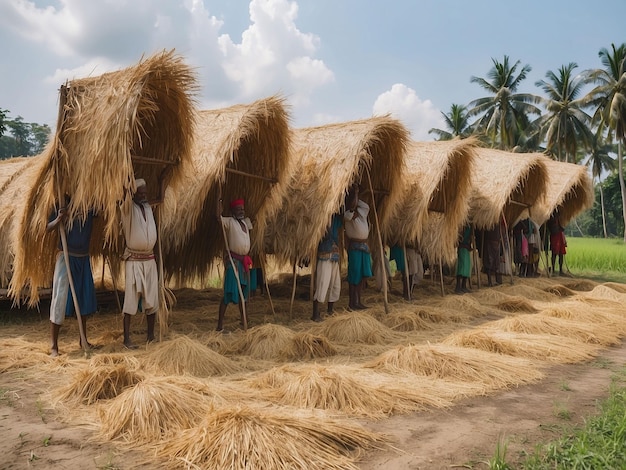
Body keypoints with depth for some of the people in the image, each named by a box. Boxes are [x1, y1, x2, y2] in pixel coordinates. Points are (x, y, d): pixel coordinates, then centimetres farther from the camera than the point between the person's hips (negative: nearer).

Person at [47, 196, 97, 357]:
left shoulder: (90, 208, -1)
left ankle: (83, 339, 24)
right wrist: (59, 219, -24)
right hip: (66, 257, -3)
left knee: (85, 298, 10)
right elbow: (47, 228, -9)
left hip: (84, 259, 4)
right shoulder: (63, 209, -6)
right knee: (60, 298, -5)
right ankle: (53, 345, 1)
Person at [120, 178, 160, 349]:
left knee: (152, 299, 7)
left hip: (150, 259, 5)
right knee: (131, 299, -5)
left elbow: (161, 199, 25)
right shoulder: (128, 208, -6)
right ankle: (126, 339, 1)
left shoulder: (148, 207, 11)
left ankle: (151, 335, 17)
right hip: (134, 260, -5)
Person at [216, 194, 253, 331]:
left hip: (244, 260, 8)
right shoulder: (229, 222, -9)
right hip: (232, 259, -8)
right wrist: (219, 200, -32)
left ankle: (243, 319, 28)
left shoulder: (245, 222, 12)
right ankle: (220, 323, -7)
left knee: (243, 289, 15)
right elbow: (218, 216, -28)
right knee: (229, 291, -11)